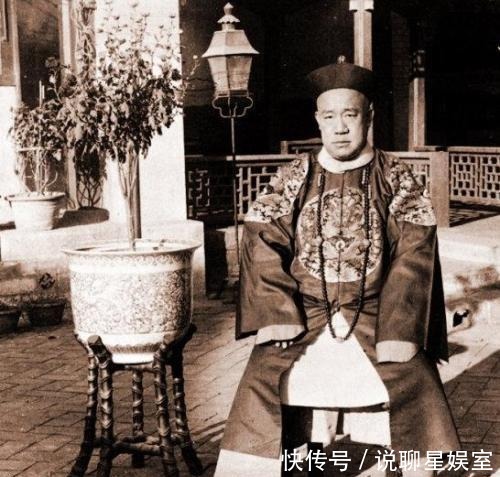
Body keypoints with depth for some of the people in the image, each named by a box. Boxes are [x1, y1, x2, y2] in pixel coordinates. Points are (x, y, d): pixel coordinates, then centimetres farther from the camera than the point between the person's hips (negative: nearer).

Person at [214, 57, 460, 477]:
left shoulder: (396, 180, 3)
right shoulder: (293, 179, 5)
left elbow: (413, 255, -5)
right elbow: (263, 242, -2)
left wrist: (397, 330, -17)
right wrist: (278, 316, -16)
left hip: (374, 313, 0)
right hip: (304, 313, 1)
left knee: (413, 384, -21)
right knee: (263, 382, -20)